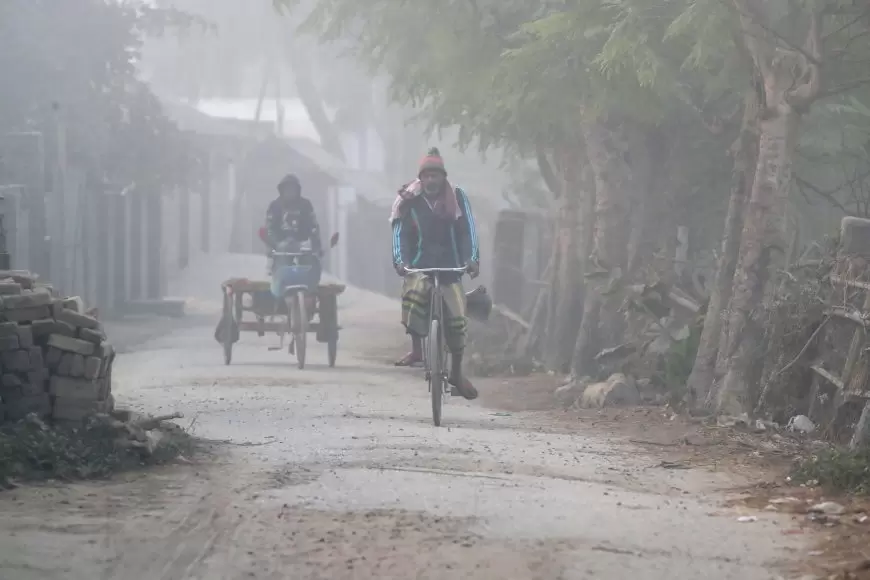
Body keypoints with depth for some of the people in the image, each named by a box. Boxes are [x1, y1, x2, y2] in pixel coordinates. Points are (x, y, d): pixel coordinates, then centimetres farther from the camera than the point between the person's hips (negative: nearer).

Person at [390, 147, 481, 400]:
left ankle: (457, 372, 10)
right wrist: (400, 261, -24)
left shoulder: (457, 199, 0)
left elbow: (467, 231, -6)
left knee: (457, 320, -6)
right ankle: (416, 349, -17)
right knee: (413, 294, -33)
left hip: (450, 267, 1)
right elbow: (400, 233, -7)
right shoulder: (410, 201, -1)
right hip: (419, 266, -1)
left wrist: (472, 259, -21)